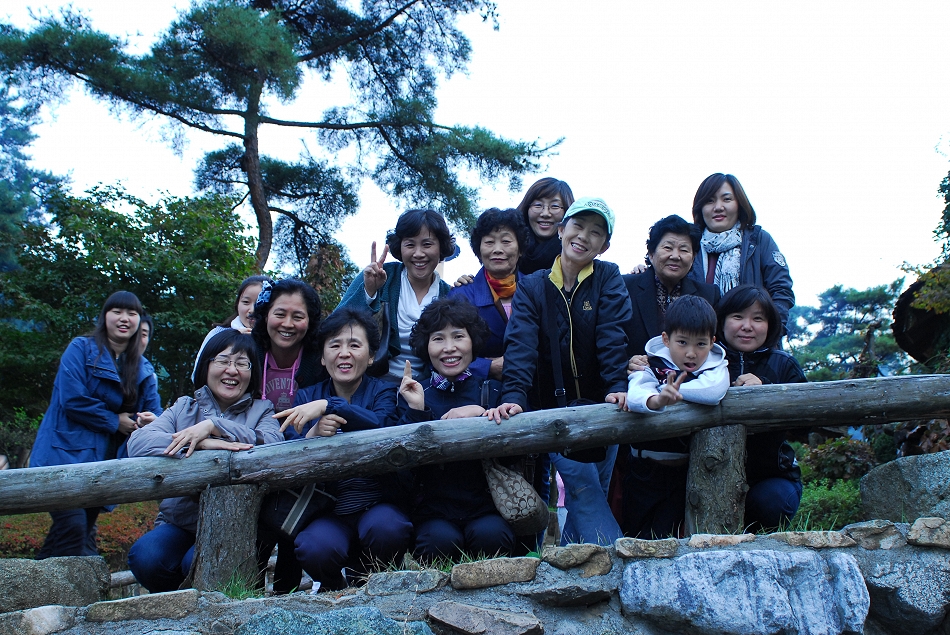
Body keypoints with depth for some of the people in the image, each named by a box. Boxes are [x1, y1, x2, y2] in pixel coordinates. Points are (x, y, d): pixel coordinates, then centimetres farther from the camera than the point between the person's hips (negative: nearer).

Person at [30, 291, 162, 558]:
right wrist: (115, 422, -9)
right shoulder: (81, 349, -3)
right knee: (73, 524, -19)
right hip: (67, 454, -6)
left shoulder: (145, 370, 12)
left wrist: (150, 419, -17)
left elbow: (153, 411, 7)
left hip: (107, 462, 6)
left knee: (85, 530, 10)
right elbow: (72, 399, -15)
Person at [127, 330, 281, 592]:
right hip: (181, 522, 3)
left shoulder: (261, 411, 8)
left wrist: (212, 426, -20)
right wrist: (202, 444, -21)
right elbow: (138, 442, -8)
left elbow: (274, 445, -16)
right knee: (144, 557, -26)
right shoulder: (183, 408, 12)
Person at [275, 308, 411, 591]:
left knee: (387, 529, -33)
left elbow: (381, 424, -21)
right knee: (314, 548, -30)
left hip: (378, 504, -1)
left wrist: (328, 405, -32)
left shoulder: (383, 392, 4)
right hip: (329, 513, 1)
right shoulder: (306, 397, 9)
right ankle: (335, 589, 7)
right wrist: (312, 435, -24)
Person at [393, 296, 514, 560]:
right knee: (441, 540, -31)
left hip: (485, 506, 0)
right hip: (434, 511, 0)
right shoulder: (413, 394, 8)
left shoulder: (492, 391, 8)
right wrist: (416, 411, -15)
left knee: (490, 535, -31)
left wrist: (482, 415, -17)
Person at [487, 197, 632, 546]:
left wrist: (617, 386, -27)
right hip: (554, 409, -1)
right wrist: (513, 396, -28)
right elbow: (521, 344, -13)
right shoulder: (531, 287, 0)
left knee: (591, 493, 7)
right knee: (582, 481, -17)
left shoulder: (608, 278, 1)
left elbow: (612, 337, -12)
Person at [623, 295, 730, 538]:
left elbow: (714, 391, -30)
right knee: (633, 534, 12)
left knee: (664, 537, 1)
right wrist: (655, 399, -50)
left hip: (685, 470, 0)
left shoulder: (715, 367, -6)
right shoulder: (652, 364, -9)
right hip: (644, 468, 1)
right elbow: (634, 394, -29)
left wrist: (669, 390, -26)